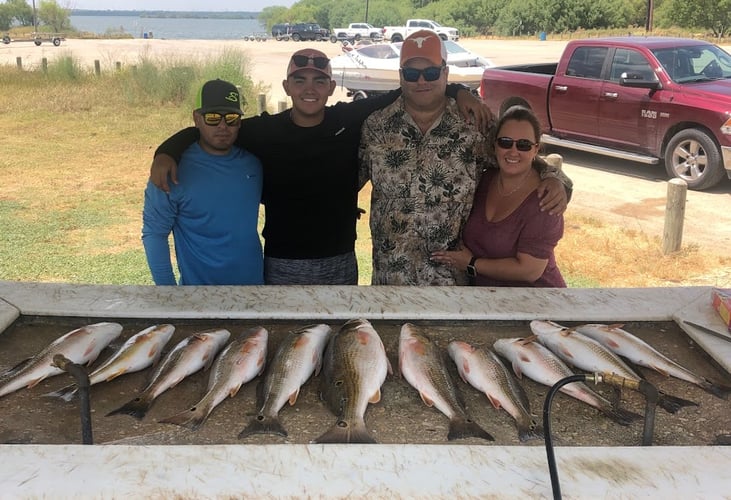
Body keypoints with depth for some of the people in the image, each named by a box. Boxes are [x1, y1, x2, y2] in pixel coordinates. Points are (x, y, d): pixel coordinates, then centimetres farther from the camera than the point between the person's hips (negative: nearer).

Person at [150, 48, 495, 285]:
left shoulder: (351, 119, -5)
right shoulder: (264, 130, -8)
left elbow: (406, 94, 4)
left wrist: (457, 92, -7)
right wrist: (167, 152, -18)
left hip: (341, 262, 2)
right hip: (283, 266, -1)